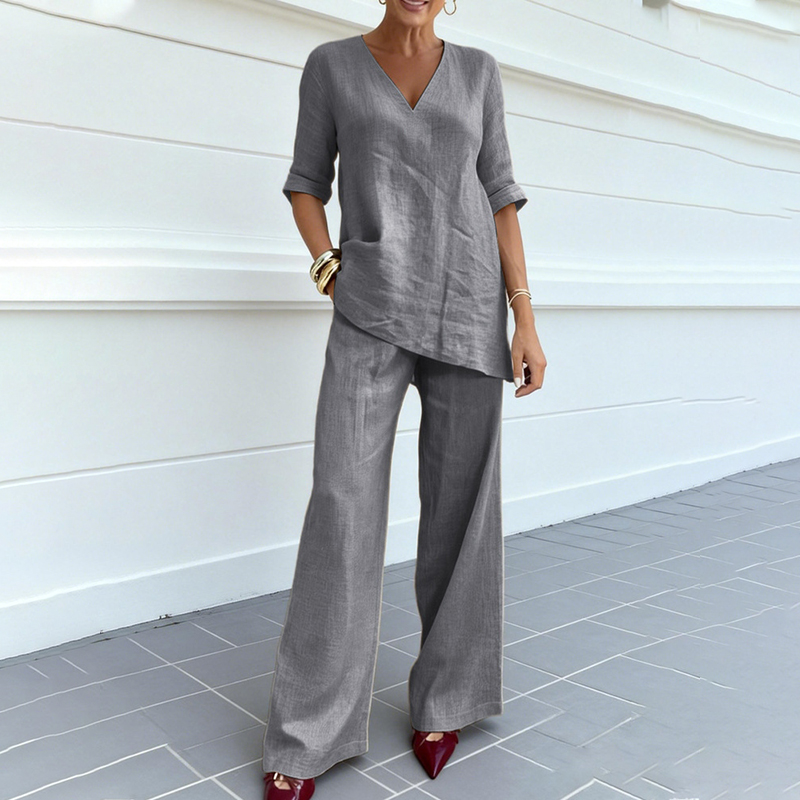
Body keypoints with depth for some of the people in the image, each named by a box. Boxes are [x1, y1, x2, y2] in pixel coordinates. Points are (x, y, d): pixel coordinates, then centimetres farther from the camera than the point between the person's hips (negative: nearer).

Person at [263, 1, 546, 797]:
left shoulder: (477, 70, 11)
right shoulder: (331, 65, 8)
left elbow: (499, 196, 8)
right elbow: (307, 183, 13)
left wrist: (526, 321, 0)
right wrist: (331, 275, -5)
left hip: (467, 310, 2)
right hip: (373, 311, -1)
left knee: (460, 506, 2)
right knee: (343, 508, -11)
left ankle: (444, 693, 22)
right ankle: (307, 732, 2)